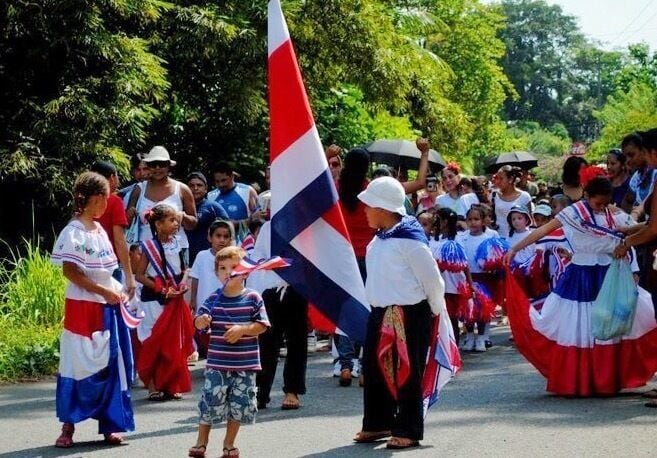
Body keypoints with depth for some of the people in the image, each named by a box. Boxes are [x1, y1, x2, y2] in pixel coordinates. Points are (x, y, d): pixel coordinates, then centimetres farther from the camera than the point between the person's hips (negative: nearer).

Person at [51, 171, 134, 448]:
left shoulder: (99, 230, 12)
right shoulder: (75, 232, -11)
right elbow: (70, 271, -16)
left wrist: (117, 291, 2)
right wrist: (104, 291, -16)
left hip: (107, 308, 8)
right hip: (83, 308, -8)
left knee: (109, 366, 8)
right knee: (79, 365, -3)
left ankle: (108, 425, 15)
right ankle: (68, 427, 6)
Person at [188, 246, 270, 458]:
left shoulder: (253, 298, -2)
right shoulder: (214, 299, 1)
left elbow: (262, 325, -2)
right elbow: (199, 320, -4)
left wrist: (243, 329, -18)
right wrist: (201, 321, -27)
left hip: (244, 364, 0)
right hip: (217, 363, 0)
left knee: (239, 404, 6)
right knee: (210, 401, -3)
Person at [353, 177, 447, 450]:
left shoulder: (409, 239, -19)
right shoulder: (380, 238, 8)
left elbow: (431, 279, -13)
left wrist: (437, 312, -4)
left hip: (409, 314, -9)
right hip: (381, 313, 9)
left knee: (407, 373, 0)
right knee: (374, 368, 14)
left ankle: (409, 431, 9)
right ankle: (377, 424, 26)